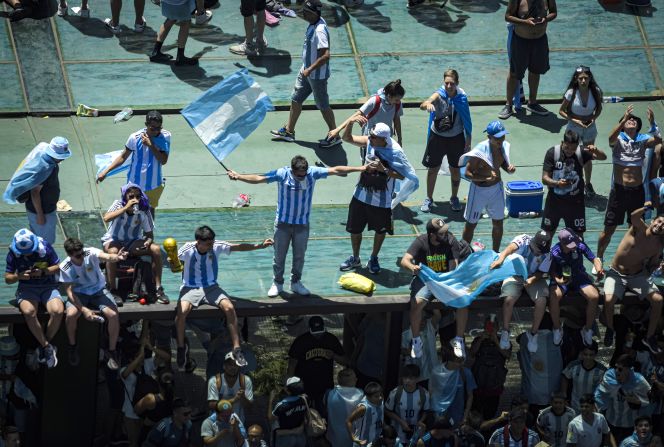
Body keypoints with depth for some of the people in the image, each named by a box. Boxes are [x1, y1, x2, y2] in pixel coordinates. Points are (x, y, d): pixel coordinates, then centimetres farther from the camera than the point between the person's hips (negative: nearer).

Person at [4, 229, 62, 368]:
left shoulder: (45, 247, -7)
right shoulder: (13, 253, -5)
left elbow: (58, 268, 0)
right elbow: (7, 278, 0)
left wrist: (43, 272, -19)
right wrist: (19, 276, -23)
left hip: (48, 286, 0)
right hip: (27, 287, 0)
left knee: (58, 311, -32)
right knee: (28, 311, -36)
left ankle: (43, 346, -9)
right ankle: (47, 347, -19)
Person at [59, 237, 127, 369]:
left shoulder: (90, 253, -21)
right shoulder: (65, 267, -16)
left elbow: (107, 257, -41)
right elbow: (70, 292, -16)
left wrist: (117, 257, -67)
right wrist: (84, 310, -30)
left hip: (99, 291, 0)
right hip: (79, 294, 0)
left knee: (113, 315, -26)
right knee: (71, 314, -31)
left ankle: (112, 350, -4)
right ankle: (73, 347, -3)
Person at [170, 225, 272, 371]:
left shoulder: (217, 247, -7)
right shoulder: (188, 249, -13)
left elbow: (240, 247, -4)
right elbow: (174, 260, -21)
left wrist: (260, 246, -13)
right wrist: (172, 261, -45)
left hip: (211, 287, 3)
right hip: (191, 288, -3)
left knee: (229, 308, -25)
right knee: (182, 311, -33)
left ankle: (237, 349, -17)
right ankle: (181, 347, -10)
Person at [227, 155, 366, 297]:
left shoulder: (313, 173, -13)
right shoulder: (282, 174, -19)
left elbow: (335, 170, -11)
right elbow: (257, 178, -19)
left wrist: (361, 168, -13)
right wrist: (238, 176, -30)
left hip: (302, 224, 2)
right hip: (283, 223, -2)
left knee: (299, 255, 13)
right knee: (279, 255, 9)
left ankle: (296, 282, 31)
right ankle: (277, 283, 25)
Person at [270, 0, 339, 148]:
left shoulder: (320, 30, -29)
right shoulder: (313, 24, 1)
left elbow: (326, 55, -34)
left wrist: (310, 69, -28)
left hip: (317, 75, -10)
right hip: (307, 71, 10)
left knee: (323, 105, 4)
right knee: (296, 99, 18)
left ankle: (335, 136, 19)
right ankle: (288, 131, 32)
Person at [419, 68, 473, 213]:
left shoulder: (462, 97, -10)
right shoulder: (439, 95, -18)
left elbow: (466, 119, 0)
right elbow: (423, 105, -37)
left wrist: (468, 140, 2)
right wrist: (427, 104, -62)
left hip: (456, 137, 2)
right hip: (437, 136, -2)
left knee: (455, 169, 13)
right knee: (433, 169, 8)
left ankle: (454, 198, 33)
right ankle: (428, 199, 24)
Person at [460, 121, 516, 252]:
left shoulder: (503, 147, -10)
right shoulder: (480, 151, -28)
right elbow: (468, 173, -23)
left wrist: (509, 168, -13)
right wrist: (485, 178, -38)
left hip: (496, 188, 6)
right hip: (479, 190, -6)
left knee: (498, 223, 18)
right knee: (471, 224, 10)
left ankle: (495, 253, 37)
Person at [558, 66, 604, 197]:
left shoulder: (595, 91, -15)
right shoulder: (571, 93, -21)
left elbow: (599, 108, 3)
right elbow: (561, 111, -10)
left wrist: (593, 118, -15)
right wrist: (574, 120, -22)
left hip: (589, 128, 2)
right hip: (573, 127, -2)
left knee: (588, 158, 15)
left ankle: (588, 184, 35)